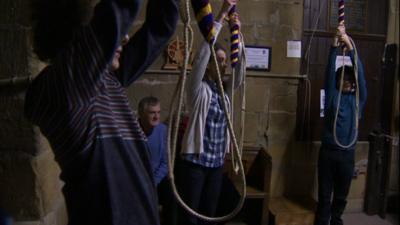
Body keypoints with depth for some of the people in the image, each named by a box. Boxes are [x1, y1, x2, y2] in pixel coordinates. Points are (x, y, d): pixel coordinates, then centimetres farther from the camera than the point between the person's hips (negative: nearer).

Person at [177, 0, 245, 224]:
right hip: (196, 161, -6)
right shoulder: (198, 88, -8)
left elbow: (240, 71, 0)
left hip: (217, 162, 6)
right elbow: (203, 52, -18)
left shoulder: (224, 91, 9)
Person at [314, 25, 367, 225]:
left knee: (341, 194, 14)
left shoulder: (358, 98, 6)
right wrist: (335, 45, -17)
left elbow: (360, 73, -6)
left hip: (347, 153, 2)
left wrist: (350, 47, -14)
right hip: (328, 151, -1)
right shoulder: (332, 95, 4)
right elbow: (330, 70, -7)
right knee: (324, 193, 4)